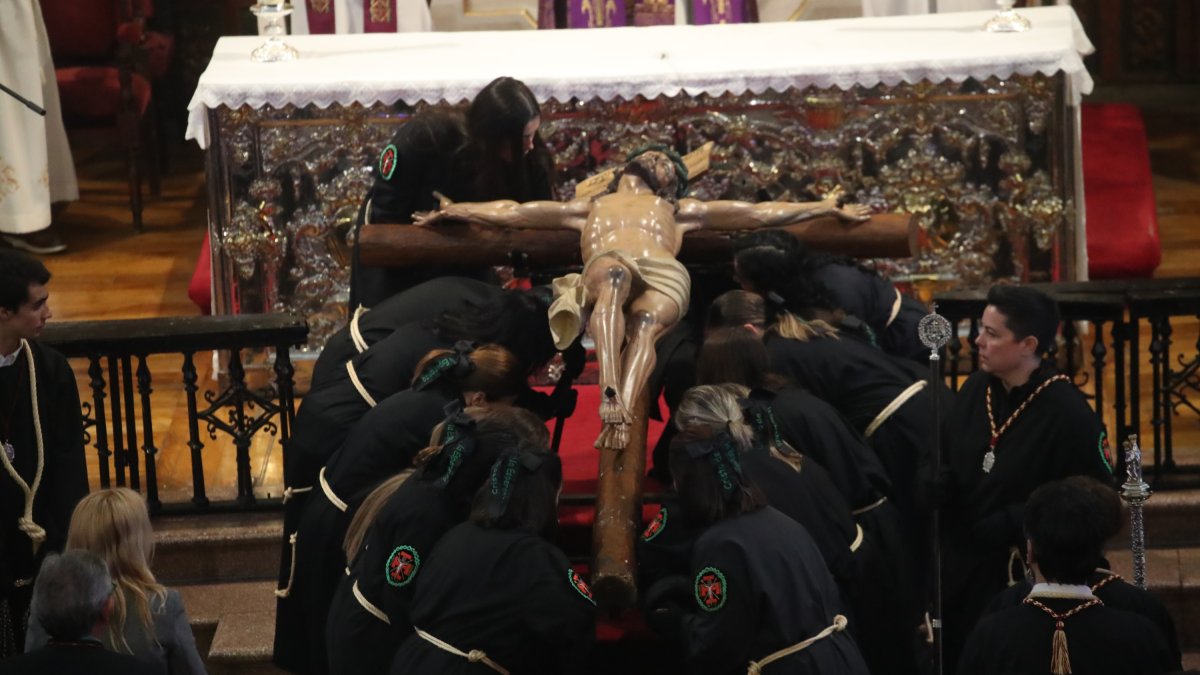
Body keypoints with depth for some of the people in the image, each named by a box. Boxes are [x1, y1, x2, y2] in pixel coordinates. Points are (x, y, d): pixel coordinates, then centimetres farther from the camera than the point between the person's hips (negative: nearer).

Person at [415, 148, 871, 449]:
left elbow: (756, 213, 39)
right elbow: (514, 212, 42)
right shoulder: (591, 208, 45)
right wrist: (455, 210, 37)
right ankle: (609, 393, -62)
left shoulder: (676, 212, 43)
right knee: (613, 277, -40)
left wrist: (825, 208, 34)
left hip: (663, 276, 1)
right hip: (607, 267, -1)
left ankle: (623, 413, -61)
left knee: (645, 326, -36)